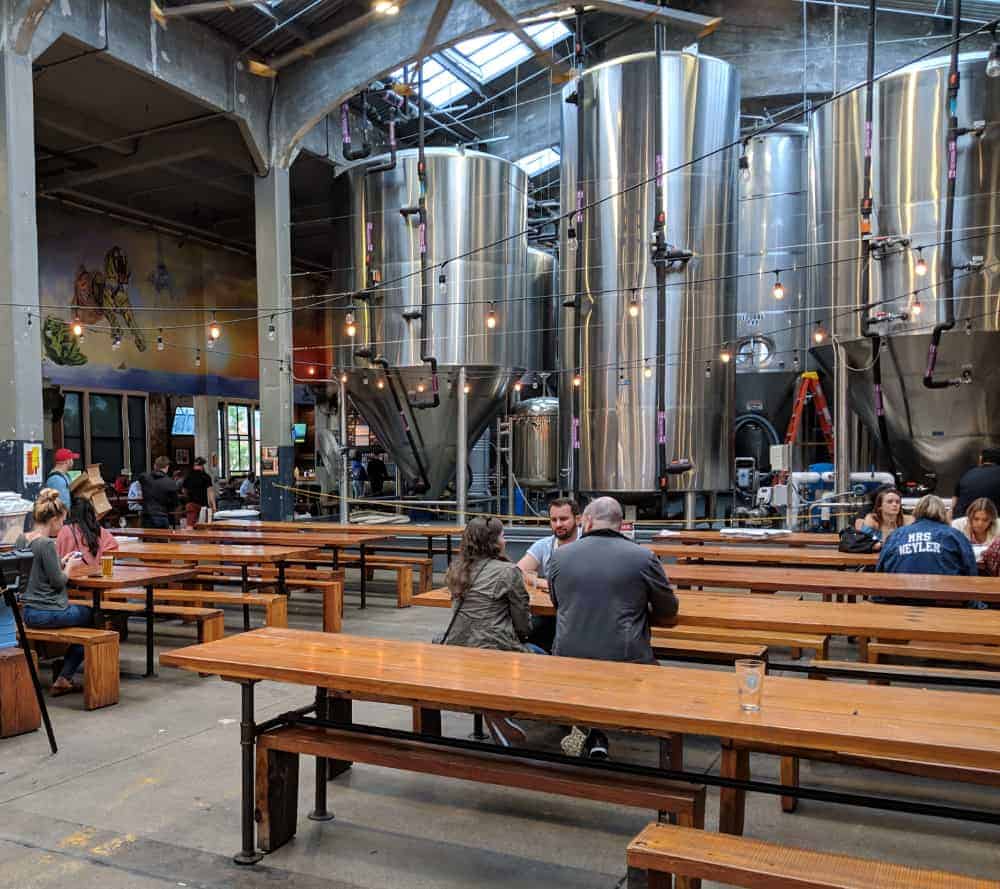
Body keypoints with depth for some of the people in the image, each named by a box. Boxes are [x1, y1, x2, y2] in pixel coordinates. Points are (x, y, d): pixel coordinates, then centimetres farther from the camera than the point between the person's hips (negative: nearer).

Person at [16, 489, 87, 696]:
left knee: (83, 613, 26)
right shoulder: (46, 544, -21)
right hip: (49, 613, -8)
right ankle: (63, 678, 15)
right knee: (91, 616, 16)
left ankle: (63, 678, 23)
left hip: (29, 613, 8)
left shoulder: (21, 540, 5)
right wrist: (69, 566, -1)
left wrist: (60, 563, 11)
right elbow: (58, 582, -18)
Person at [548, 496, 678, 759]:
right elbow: (668, 613, 8)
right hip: (625, 659, -2)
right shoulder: (643, 557, -4)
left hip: (569, 657, 3)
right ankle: (598, 733, 9)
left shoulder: (559, 556, 3)